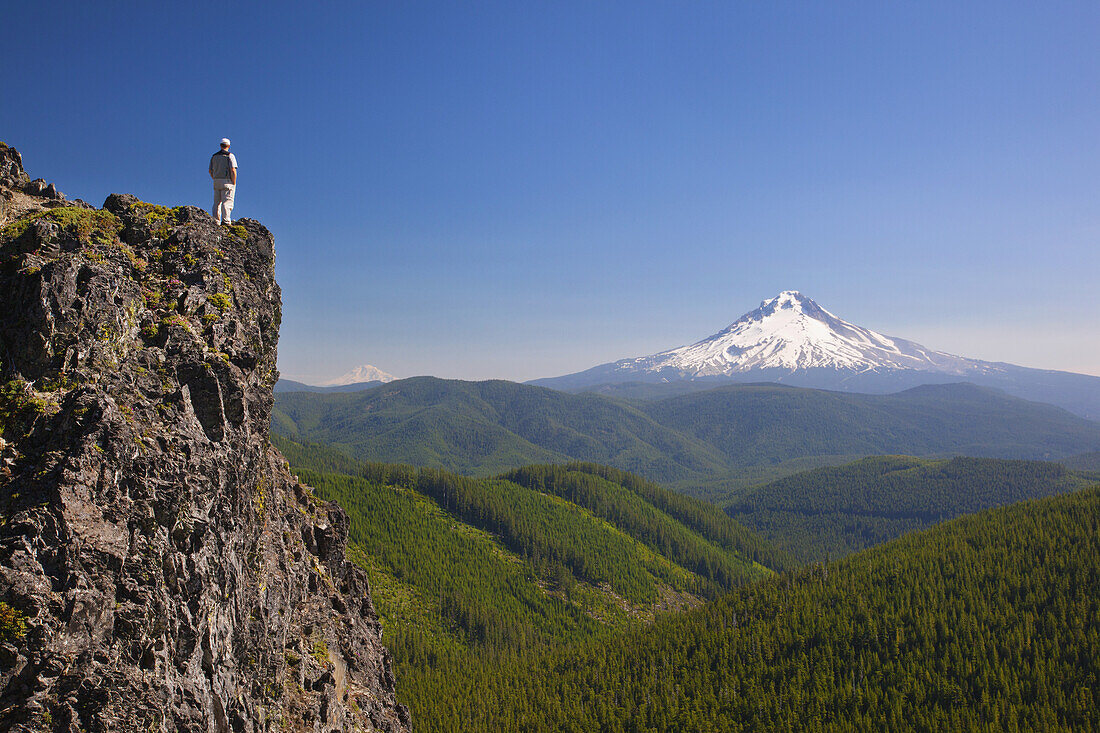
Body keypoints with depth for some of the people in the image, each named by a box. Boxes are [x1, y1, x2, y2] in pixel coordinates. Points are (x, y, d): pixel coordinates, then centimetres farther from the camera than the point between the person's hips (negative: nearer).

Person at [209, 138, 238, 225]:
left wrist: (216, 180, 19)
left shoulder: (214, 156, 12)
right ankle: (226, 220, -15)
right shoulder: (230, 156, -5)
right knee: (227, 202, -7)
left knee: (217, 202, 8)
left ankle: (216, 221, 5)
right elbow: (233, 170, -14)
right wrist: (234, 183, -9)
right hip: (227, 182, -5)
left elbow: (210, 171, 14)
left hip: (216, 182, 5)